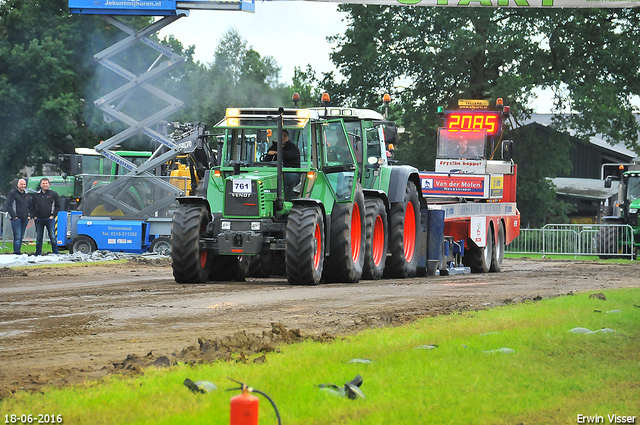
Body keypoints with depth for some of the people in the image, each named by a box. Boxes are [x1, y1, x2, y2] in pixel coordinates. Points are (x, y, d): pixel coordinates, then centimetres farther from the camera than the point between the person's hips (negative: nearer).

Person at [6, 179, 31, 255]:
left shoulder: (26, 194, 17)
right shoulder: (12, 193, -3)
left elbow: (29, 206, 25)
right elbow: (8, 206, -8)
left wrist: (29, 215, 11)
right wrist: (14, 216, -13)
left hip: (25, 219, 6)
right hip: (16, 218, -6)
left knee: (21, 237, 7)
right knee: (17, 236, -13)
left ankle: (17, 251, 12)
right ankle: (16, 252, -15)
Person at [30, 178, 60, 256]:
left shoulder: (53, 194, 5)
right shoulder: (36, 195, 11)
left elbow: (58, 206, 6)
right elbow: (32, 207, 15)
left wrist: (53, 215, -4)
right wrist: (34, 216, 2)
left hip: (49, 219, -3)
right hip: (39, 219, 3)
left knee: (53, 237, -7)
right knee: (38, 238, 5)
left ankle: (56, 253, -2)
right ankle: (38, 254, 12)